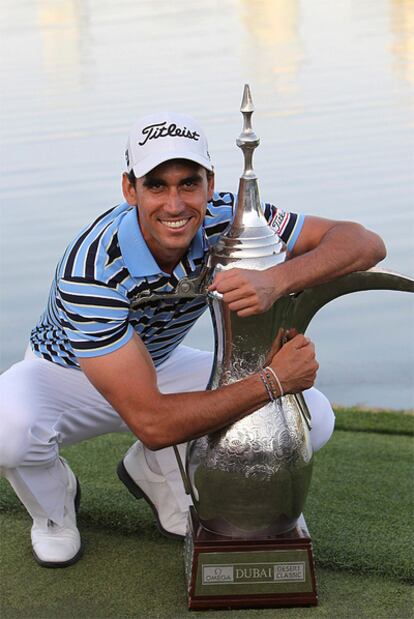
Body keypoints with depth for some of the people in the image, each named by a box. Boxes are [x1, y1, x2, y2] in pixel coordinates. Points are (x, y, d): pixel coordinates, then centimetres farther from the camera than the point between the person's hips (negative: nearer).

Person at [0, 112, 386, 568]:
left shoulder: (224, 219, -24)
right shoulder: (90, 270, -37)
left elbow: (365, 243, -26)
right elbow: (153, 423, -39)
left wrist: (277, 280, -45)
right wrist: (272, 381, -37)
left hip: (159, 367, 4)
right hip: (65, 374, -4)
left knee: (313, 417, -12)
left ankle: (155, 472, 12)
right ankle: (53, 506, 0)